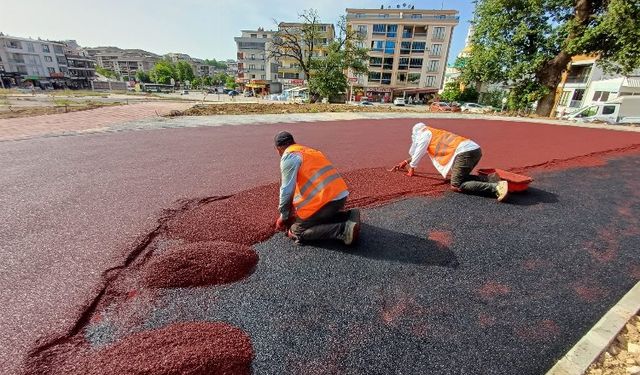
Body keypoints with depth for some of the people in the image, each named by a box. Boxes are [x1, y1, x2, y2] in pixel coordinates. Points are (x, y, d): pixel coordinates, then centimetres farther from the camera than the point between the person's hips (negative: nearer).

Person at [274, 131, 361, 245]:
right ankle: (349, 216, 9)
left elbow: (287, 190, -7)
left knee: (296, 232, 4)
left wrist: (283, 216, 7)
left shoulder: (288, 157, -2)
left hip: (325, 199, -9)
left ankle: (344, 229, -11)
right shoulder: (308, 150, 24)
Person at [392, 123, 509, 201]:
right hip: (474, 149, 9)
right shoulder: (432, 134, 35)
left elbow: (419, 153, 14)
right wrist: (405, 162, 54)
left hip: (465, 152, -9)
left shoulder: (425, 133, 8)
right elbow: (418, 152, 46)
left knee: (456, 186, -14)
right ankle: (490, 179, 4)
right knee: (460, 178, 22)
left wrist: (412, 169, 28)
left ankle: (496, 187, -27)